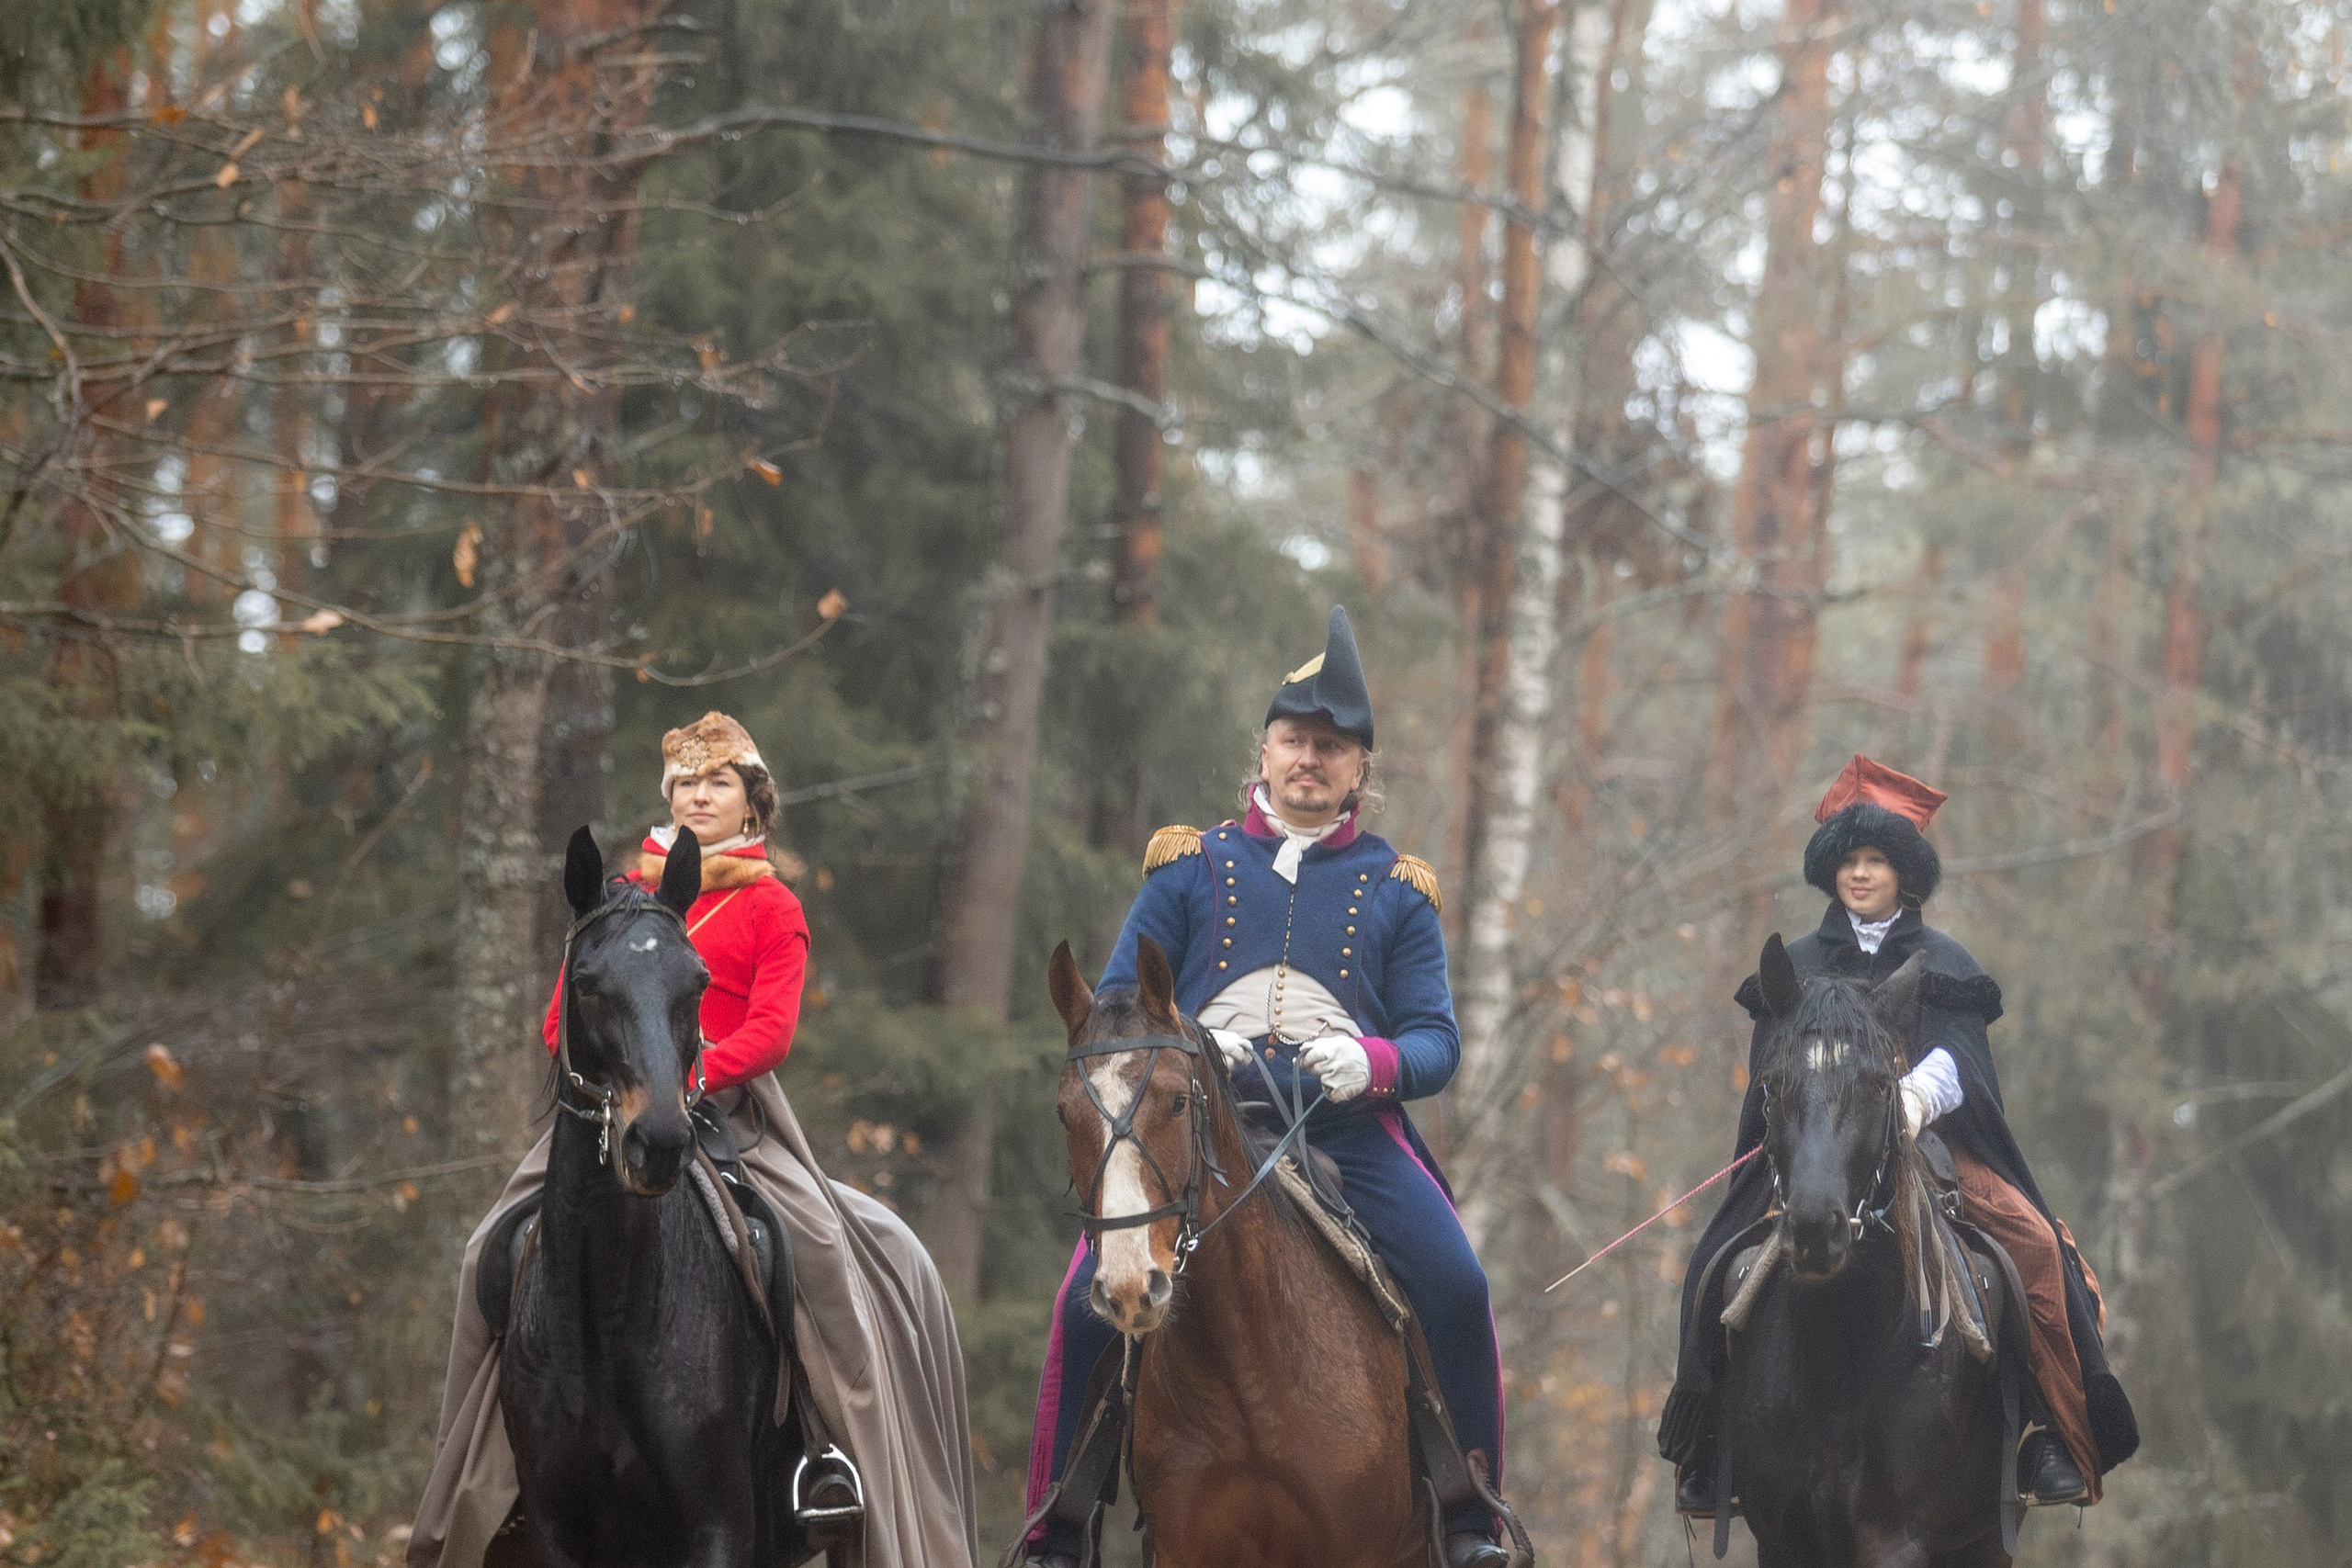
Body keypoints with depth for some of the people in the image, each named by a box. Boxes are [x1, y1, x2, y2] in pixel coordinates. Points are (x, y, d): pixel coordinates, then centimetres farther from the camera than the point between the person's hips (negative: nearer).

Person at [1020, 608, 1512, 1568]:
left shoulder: (1395, 890, 12)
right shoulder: (1192, 867, 12)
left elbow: (1436, 1040, 7)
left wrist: (1370, 1062, -17)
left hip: (1349, 1130, 0)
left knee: (1457, 1290, -24)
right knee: (1089, 1305, -19)